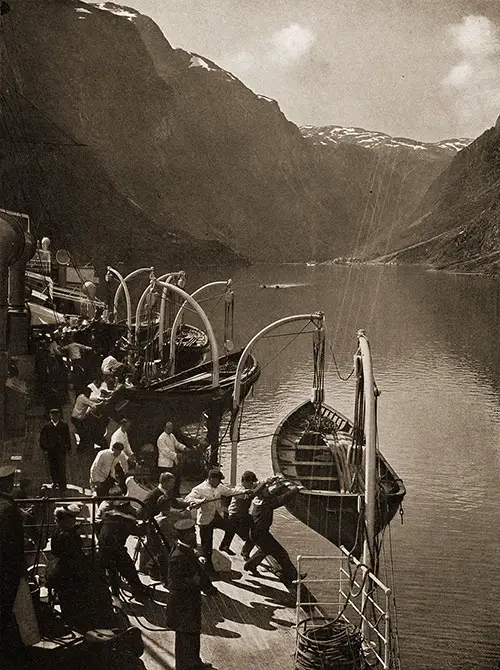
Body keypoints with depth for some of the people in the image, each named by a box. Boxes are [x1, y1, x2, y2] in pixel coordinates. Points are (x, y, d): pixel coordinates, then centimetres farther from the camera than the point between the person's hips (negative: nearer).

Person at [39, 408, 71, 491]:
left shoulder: (64, 426, 6)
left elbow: (68, 437, 10)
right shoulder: (46, 426, 5)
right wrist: (44, 449, 0)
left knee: (62, 468, -7)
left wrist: (69, 448, 7)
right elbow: (43, 438, 7)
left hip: (61, 450, -1)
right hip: (50, 451, 1)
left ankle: (62, 484, -3)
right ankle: (55, 482, 22)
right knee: (52, 468, 8)